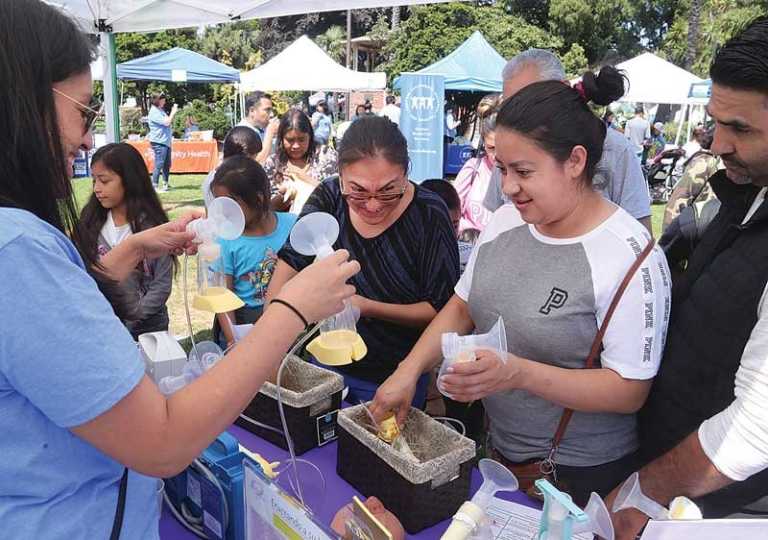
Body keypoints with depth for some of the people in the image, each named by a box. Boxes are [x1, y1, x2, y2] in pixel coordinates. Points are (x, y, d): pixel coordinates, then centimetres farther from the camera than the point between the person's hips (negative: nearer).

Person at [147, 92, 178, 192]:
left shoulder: (160, 110, 17)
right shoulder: (154, 112, -13)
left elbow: (169, 122, 24)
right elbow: (167, 122, -19)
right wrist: (173, 112, -9)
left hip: (165, 141, 10)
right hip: (159, 142, -10)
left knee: (167, 164, 15)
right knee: (159, 165, -9)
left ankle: (166, 183, 26)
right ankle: (155, 185, -5)